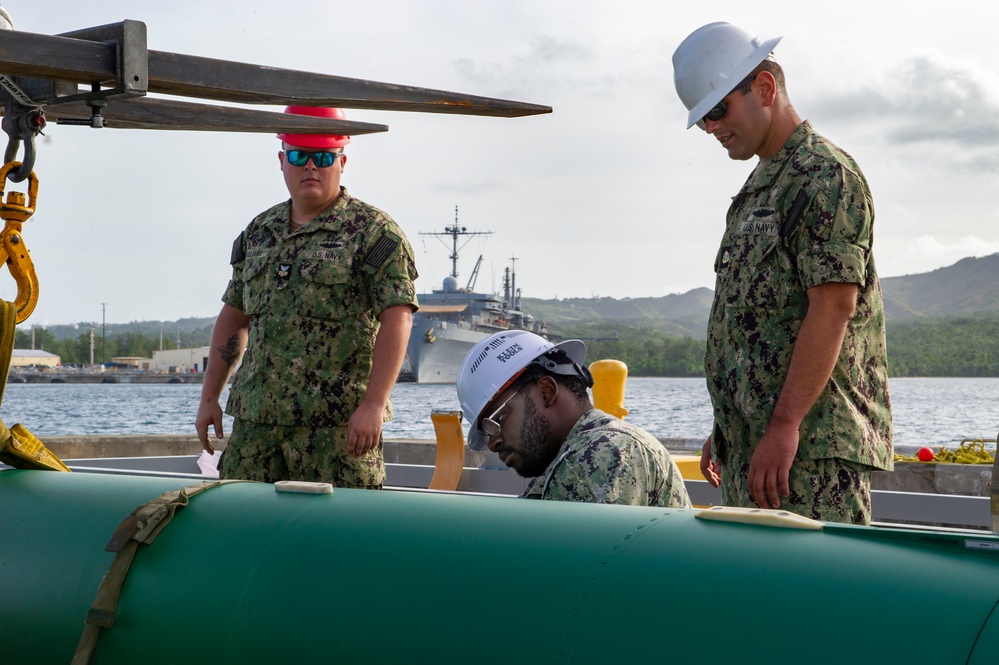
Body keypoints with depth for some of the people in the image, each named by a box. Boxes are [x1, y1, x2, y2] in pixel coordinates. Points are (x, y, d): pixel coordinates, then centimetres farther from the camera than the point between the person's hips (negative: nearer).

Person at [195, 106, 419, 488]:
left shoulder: (372, 232, -3)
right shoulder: (258, 232, 17)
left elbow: (397, 318, -11)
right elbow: (233, 317, 22)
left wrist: (373, 404, -19)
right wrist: (209, 398, 17)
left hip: (338, 424, -6)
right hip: (255, 419, 6)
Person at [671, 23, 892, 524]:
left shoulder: (826, 175, -9)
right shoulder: (758, 189, 21)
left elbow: (833, 309, -18)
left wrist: (784, 426, -23)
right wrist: (725, 431, 22)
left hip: (813, 450, -10)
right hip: (750, 446, 10)